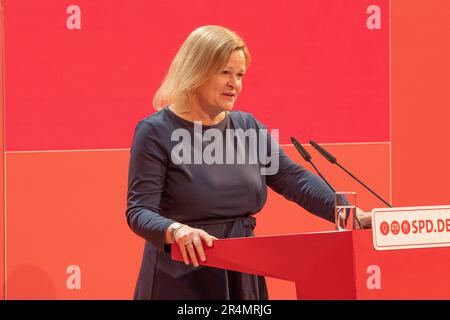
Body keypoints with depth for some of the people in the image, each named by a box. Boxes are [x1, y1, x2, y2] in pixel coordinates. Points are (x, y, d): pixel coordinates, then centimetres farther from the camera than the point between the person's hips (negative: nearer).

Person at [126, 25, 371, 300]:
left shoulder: (248, 127, 9)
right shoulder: (156, 132, -8)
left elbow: (295, 180, 3)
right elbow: (139, 211, -14)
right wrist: (176, 231, -35)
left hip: (242, 279, 5)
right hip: (181, 283, -5)